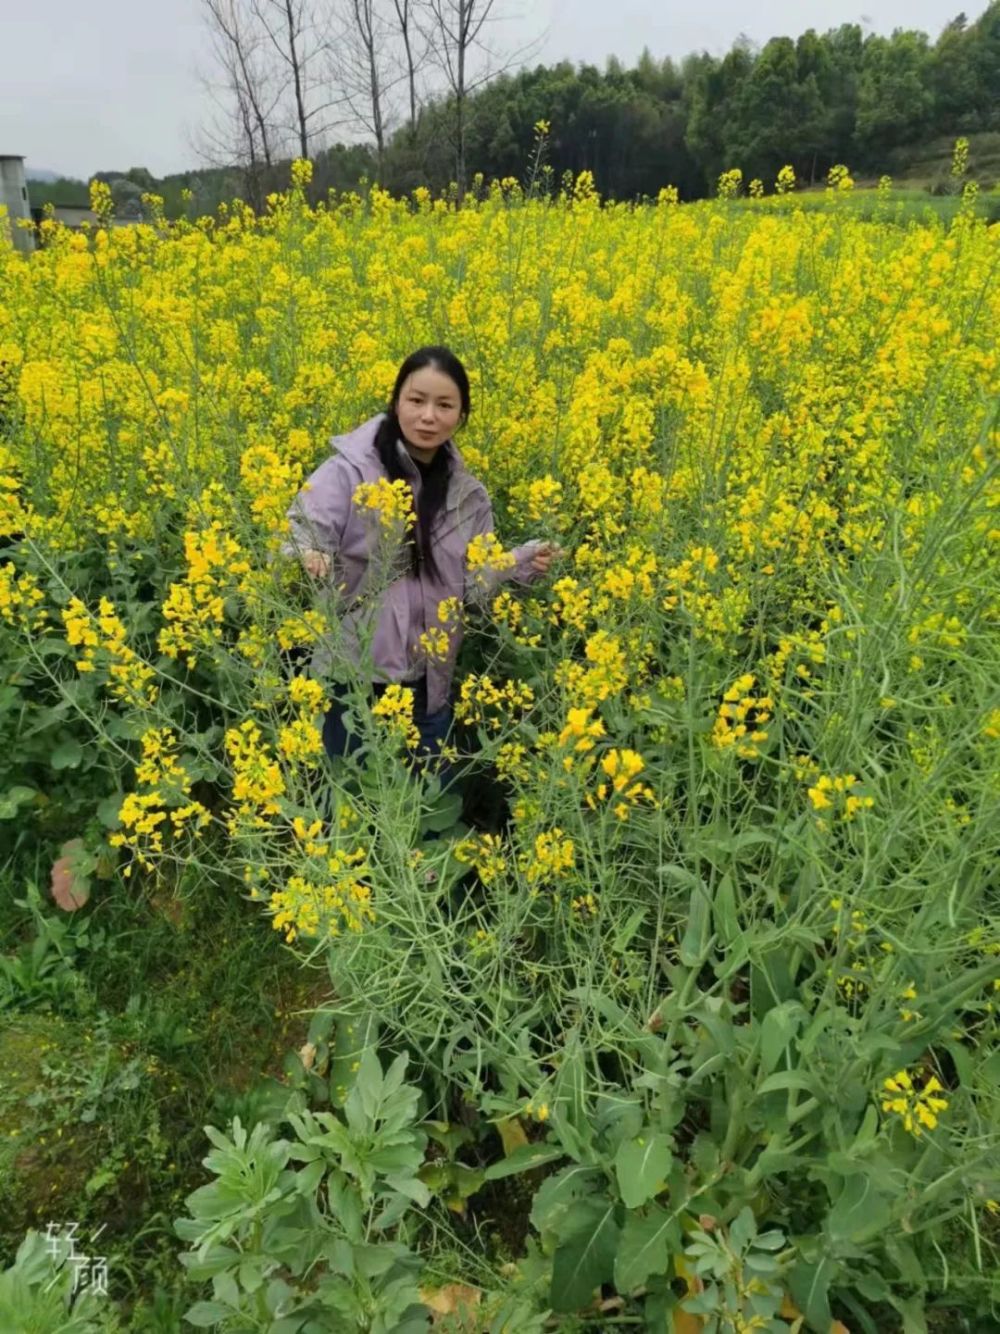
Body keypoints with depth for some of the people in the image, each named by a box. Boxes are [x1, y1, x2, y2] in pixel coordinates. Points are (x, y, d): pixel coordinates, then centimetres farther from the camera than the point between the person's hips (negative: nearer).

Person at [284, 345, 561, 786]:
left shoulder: (468, 494, 3)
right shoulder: (349, 471, -11)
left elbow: (470, 586, 5)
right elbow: (295, 539, -13)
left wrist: (521, 564, -11)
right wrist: (308, 558, -35)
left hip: (428, 682, 4)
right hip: (353, 677, -3)